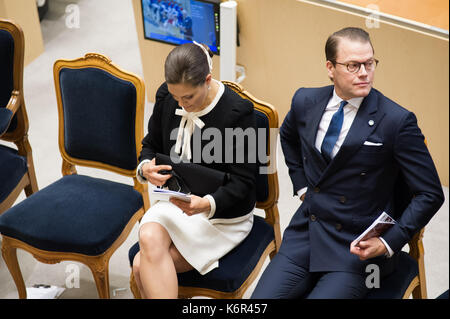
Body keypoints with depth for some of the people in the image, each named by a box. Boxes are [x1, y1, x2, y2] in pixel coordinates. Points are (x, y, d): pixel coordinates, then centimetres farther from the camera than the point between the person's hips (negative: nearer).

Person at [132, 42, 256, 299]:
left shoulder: (239, 111, -19)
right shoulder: (166, 96, -3)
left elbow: (243, 181, -15)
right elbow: (152, 145, 11)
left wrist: (207, 204, -33)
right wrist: (145, 167, -13)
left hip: (223, 215, -5)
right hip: (176, 201, 5)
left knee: (143, 266, -20)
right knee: (149, 238, -28)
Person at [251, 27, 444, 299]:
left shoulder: (397, 121, -13)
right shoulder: (306, 101, 2)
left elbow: (430, 194, -7)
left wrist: (389, 242, -16)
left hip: (359, 248, -4)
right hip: (306, 234, 4)